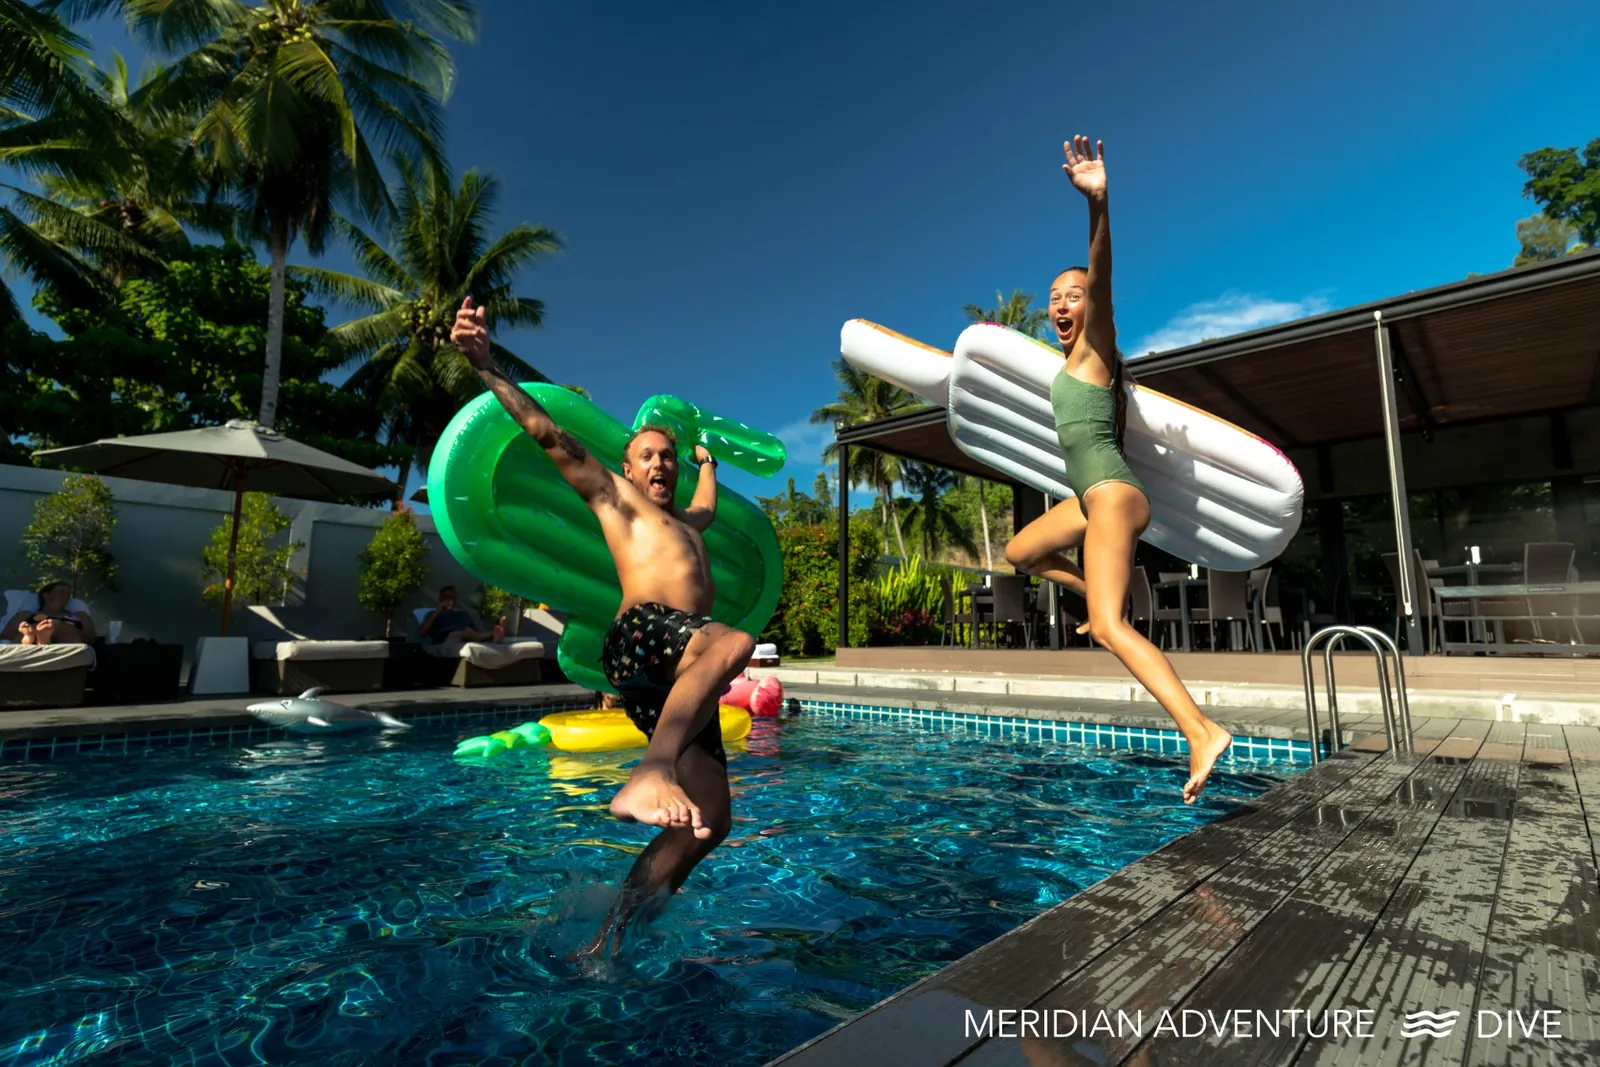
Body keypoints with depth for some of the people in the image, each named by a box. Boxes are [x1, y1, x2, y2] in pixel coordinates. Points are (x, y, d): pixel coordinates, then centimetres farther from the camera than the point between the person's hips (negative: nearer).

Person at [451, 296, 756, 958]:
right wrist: (486, 366, 2)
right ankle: (649, 775, -46)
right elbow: (549, 434, 9)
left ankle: (610, 934, 4)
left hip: (682, 680, 7)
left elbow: (709, 502, 60)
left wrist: (707, 461, 74)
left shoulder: (687, 523, 36)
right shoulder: (613, 496, 19)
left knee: (709, 819, -4)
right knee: (732, 643, -38)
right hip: (638, 640, -6)